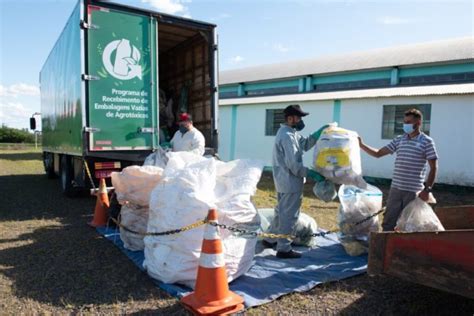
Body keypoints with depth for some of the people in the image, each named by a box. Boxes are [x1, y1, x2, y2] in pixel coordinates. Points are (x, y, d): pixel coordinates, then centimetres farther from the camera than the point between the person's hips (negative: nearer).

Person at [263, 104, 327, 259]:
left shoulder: (290, 132, 13)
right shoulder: (288, 136, -21)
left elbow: (305, 144, 12)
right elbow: (293, 164, -24)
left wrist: (320, 132, 3)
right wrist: (312, 173, -19)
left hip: (284, 181, 11)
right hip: (291, 182, -11)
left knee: (282, 211, 22)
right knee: (289, 215, -1)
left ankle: (270, 239, 33)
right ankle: (284, 249, 9)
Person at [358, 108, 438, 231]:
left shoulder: (427, 142, -4)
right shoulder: (399, 140, 8)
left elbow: (433, 167, -6)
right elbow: (378, 153, 10)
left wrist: (427, 189, -12)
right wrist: (361, 145, -2)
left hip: (414, 191, -4)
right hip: (396, 189, 4)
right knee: (388, 223, 8)